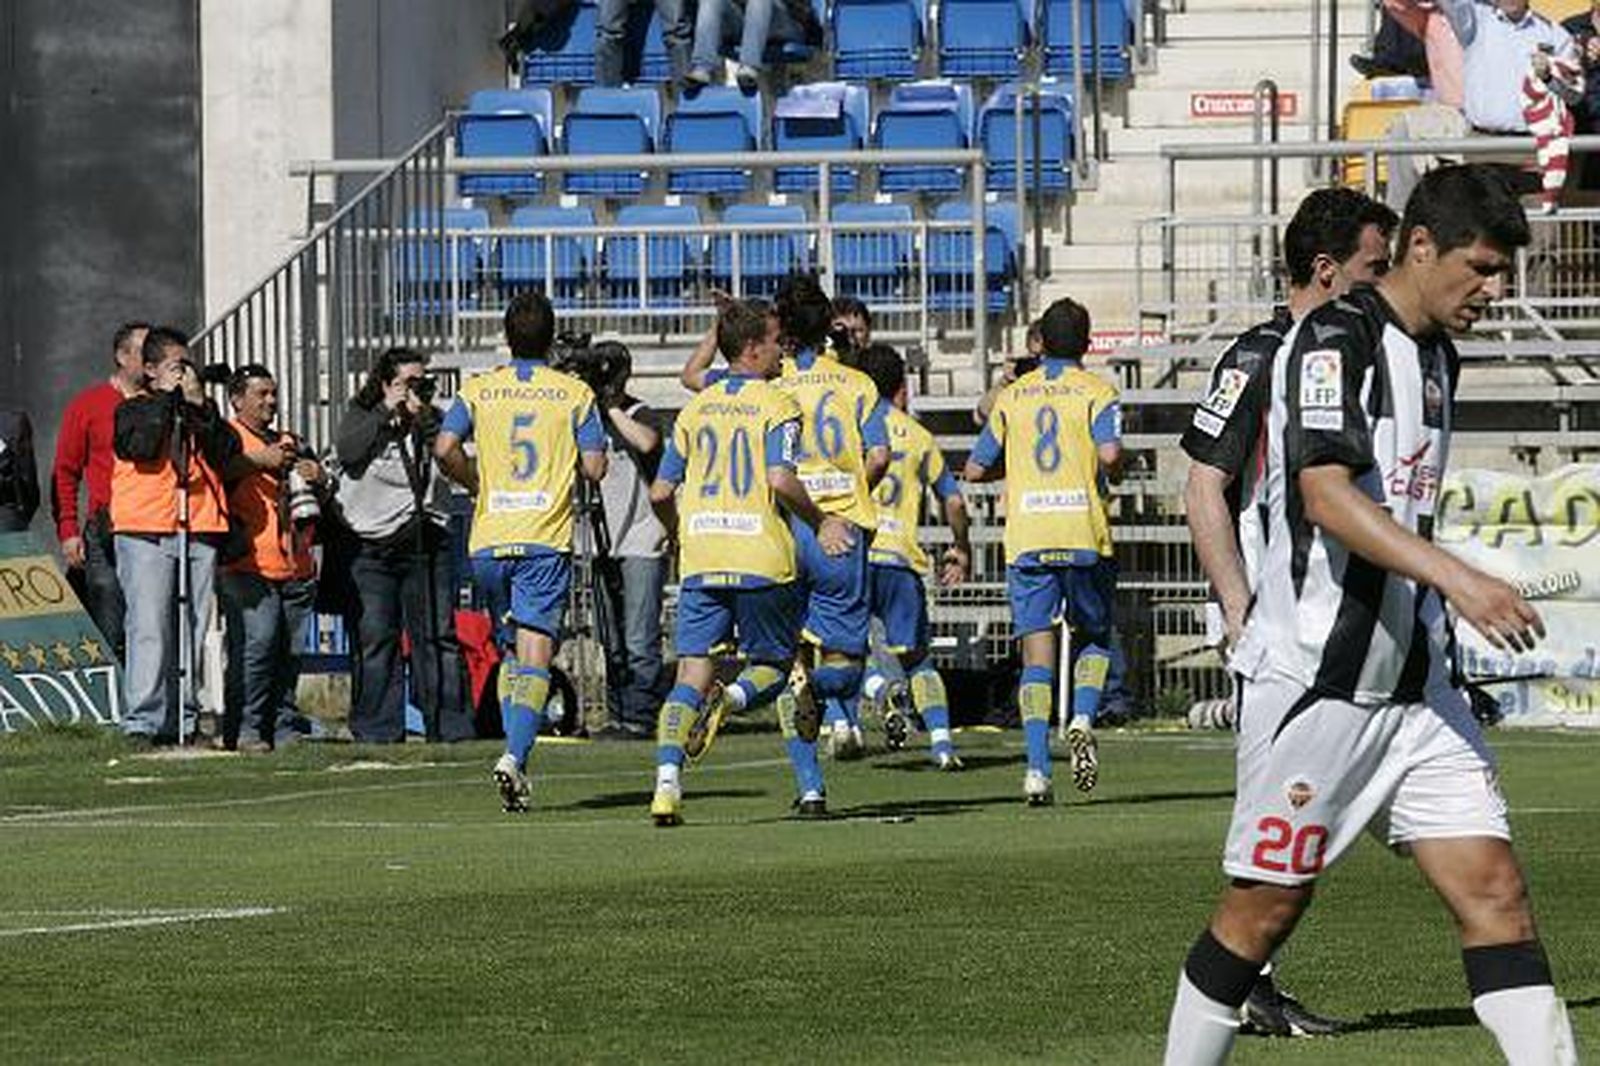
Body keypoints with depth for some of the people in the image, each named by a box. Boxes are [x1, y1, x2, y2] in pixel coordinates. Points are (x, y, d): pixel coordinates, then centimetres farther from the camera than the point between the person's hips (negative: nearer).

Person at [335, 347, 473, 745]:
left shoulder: (432, 421, 13)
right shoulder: (361, 417, 7)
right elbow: (347, 451, -14)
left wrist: (424, 420, -8)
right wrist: (386, 412, -11)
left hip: (426, 544, 2)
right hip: (370, 545, -2)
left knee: (439, 635, -2)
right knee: (374, 640, -3)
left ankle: (451, 725, -1)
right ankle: (377, 730, 1)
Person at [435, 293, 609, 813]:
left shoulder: (478, 390, 6)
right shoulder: (574, 393, 2)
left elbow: (445, 448, -7)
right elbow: (594, 467, -4)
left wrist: (478, 484, 10)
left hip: (489, 537, 3)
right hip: (547, 537, -3)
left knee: (511, 651, 18)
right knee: (535, 656, -8)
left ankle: (515, 757, 14)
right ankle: (515, 754, -26)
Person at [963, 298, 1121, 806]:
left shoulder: (1012, 396, 11)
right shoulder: (1096, 392, 1)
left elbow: (976, 469, 13)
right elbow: (1109, 453, -15)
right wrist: (1105, 474, 7)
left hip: (1025, 537, 2)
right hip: (1084, 533, -2)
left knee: (1037, 655, 0)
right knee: (1095, 635, 18)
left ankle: (1037, 769, -12)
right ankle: (1082, 719, -10)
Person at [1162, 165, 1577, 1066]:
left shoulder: (1437, 358, 15)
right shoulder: (1335, 339, -13)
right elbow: (1328, 497, -26)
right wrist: (1458, 579, -36)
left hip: (1415, 687, 8)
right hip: (1314, 683, -8)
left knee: (1495, 890, -3)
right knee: (1266, 907, 2)